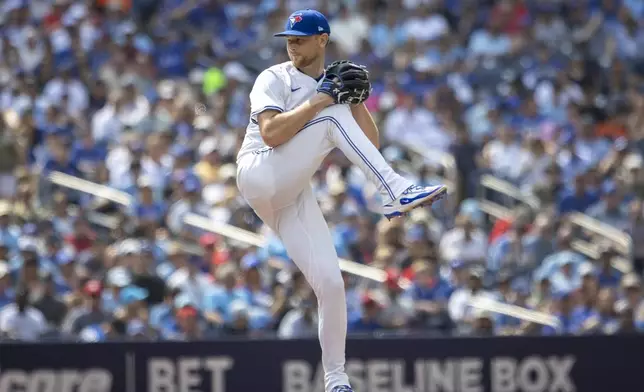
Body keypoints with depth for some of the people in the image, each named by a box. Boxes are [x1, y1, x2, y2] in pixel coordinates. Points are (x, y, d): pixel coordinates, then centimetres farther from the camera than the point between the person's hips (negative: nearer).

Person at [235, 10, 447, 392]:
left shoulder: (335, 86, 18)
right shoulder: (275, 79, 2)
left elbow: (370, 145, 9)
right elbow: (271, 134, -16)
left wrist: (358, 101, -5)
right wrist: (318, 101, -16)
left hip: (296, 197, 5)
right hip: (260, 178, -5)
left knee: (330, 283, -7)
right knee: (334, 118, -23)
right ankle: (397, 191, -37)